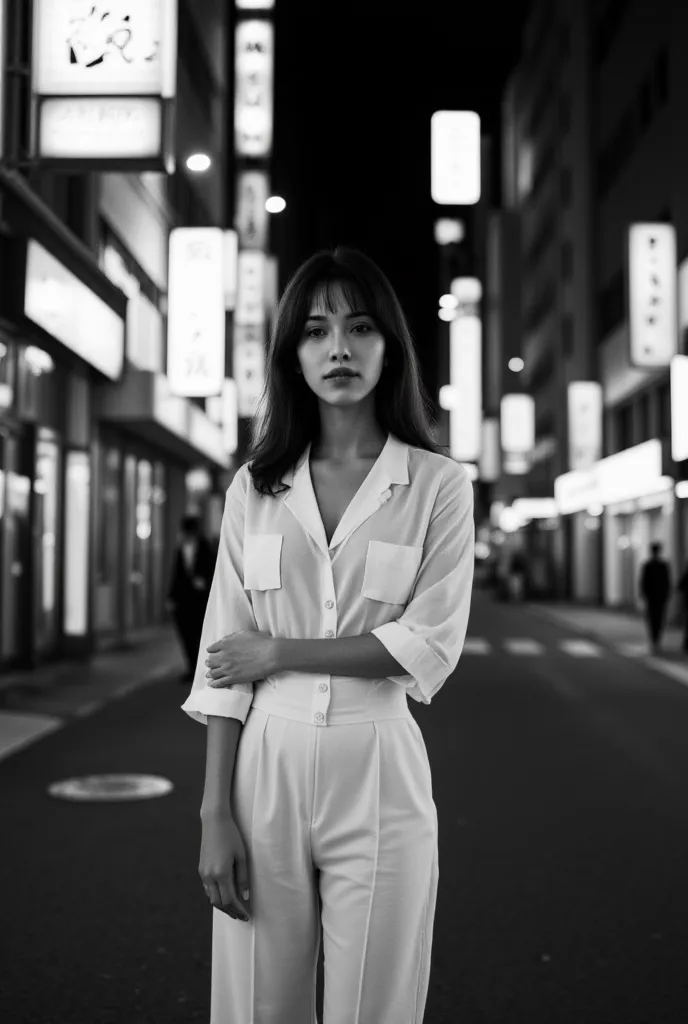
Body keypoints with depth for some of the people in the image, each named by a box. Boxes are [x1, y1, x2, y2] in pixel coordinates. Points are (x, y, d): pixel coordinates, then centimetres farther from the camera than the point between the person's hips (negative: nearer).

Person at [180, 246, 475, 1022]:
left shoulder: (438, 485, 0)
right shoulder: (255, 487, 6)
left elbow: (430, 646, -9)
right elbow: (222, 657, 2)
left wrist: (277, 651, -7)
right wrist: (215, 813, -3)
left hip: (377, 772, -2)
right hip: (266, 768, 2)